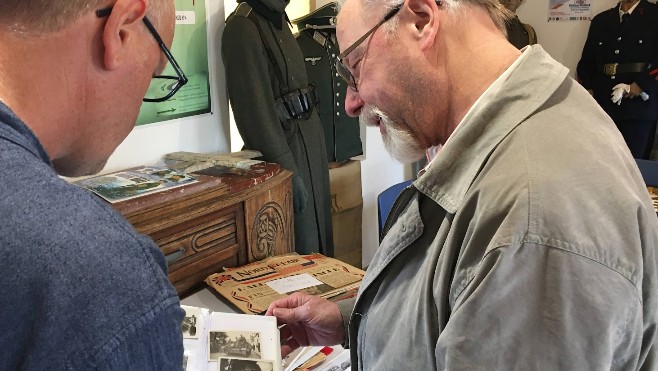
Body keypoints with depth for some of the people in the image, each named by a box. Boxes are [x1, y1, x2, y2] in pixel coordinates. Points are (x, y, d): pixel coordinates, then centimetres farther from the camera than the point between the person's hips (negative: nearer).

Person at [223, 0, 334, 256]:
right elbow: (255, 107, -22)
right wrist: (287, 171, -24)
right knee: (298, 245, 2)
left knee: (316, 232, 19)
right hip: (284, 145, -9)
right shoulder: (243, 27, -17)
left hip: (309, 139, 9)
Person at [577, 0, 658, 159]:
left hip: (639, 106, -4)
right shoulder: (600, 20, 16)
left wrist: (642, 84, -15)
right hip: (602, 104, 4)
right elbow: (586, 61, 19)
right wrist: (588, 88, 5)